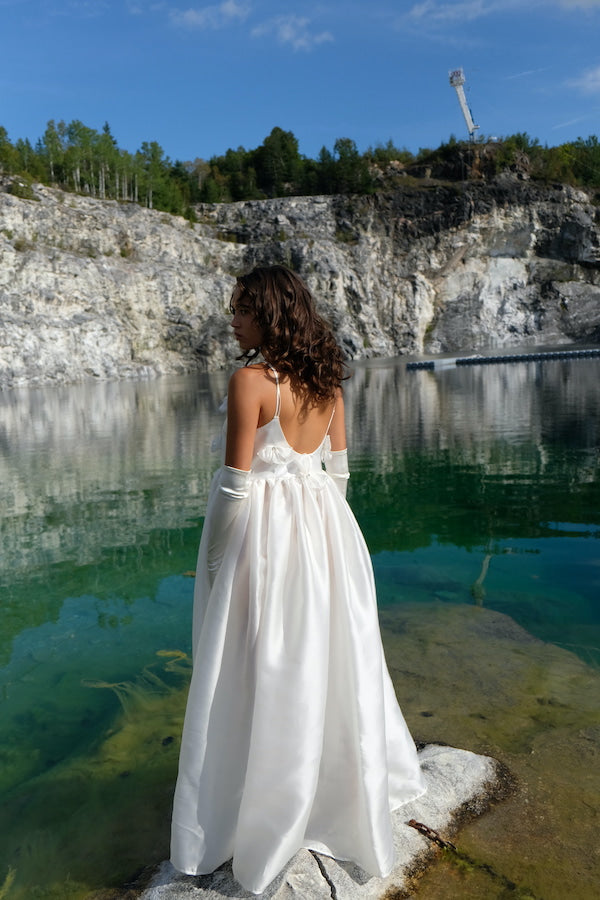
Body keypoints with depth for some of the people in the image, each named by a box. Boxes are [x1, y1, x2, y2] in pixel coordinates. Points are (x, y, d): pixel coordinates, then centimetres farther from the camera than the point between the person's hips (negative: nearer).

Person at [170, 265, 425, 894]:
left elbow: (236, 482, -16)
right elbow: (338, 465, 10)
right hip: (325, 528, 7)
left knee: (265, 672, 6)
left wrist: (214, 559, -6)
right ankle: (350, 780, 41)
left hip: (264, 531, -7)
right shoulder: (326, 378, 5)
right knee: (330, 656, 21)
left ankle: (259, 818, 24)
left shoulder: (250, 380, -16)